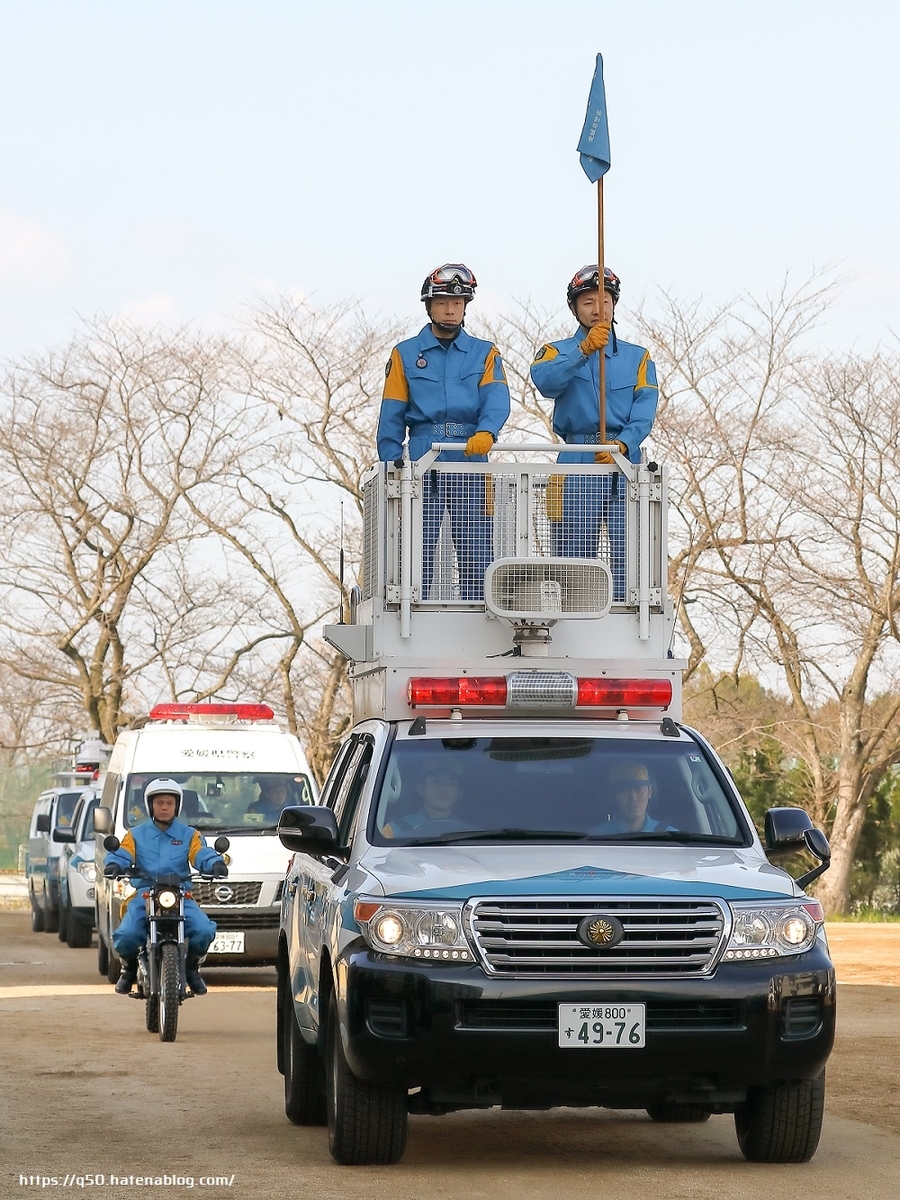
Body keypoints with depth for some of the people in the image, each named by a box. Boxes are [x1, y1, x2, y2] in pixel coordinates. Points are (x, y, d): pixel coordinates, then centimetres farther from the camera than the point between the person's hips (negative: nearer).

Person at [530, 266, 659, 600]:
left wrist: (622, 444, -17)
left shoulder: (637, 357, 18)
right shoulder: (558, 352, 13)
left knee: (629, 557, -9)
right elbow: (545, 380, -12)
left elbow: (644, 411, 2)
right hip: (577, 466, -1)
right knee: (573, 561, -4)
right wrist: (584, 350, -28)